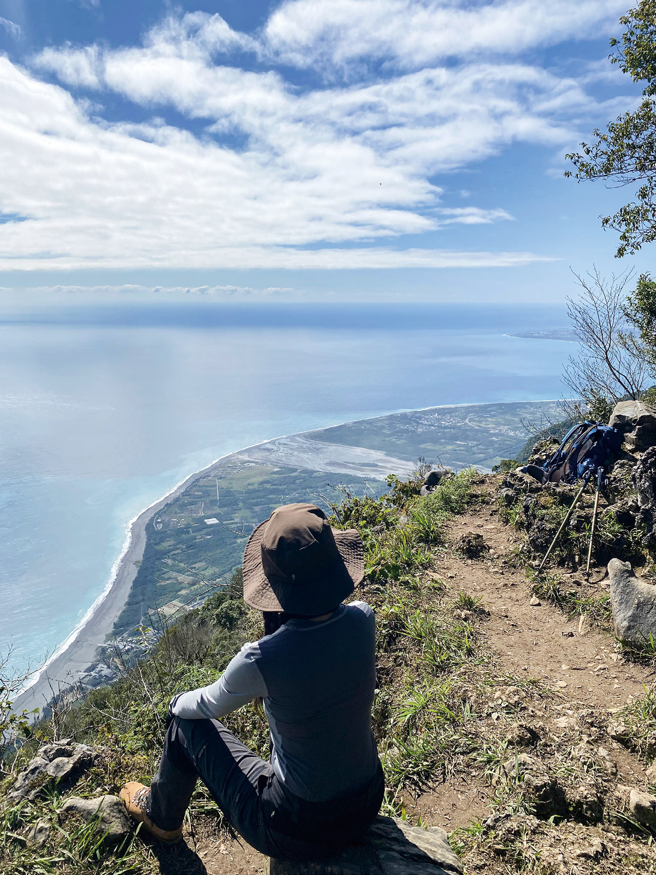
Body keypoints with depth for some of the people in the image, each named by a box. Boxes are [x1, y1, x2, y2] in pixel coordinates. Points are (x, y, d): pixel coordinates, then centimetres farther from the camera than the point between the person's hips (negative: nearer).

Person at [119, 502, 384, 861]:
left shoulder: (260, 661, -31)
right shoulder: (363, 620, -19)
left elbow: (209, 705, -6)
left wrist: (178, 703, 12)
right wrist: (277, 623, -3)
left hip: (299, 834, -4)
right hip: (369, 805, 5)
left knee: (187, 722, 13)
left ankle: (161, 816, 45)